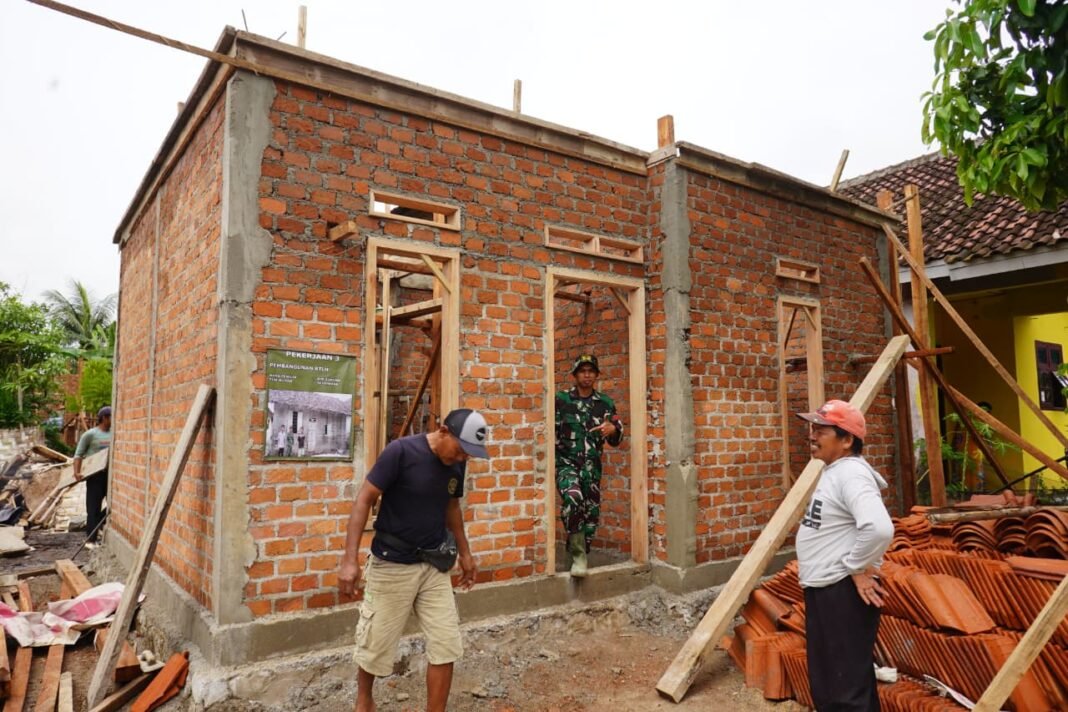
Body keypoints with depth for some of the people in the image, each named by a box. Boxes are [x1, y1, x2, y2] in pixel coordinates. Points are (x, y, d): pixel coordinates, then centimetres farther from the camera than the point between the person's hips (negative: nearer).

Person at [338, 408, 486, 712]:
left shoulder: (456, 464, -2)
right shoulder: (401, 451, -20)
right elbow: (364, 499, -17)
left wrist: (465, 553, 18)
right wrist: (350, 558, -21)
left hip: (434, 566, 5)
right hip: (391, 565, -4)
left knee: (446, 646, 3)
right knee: (376, 645, 12)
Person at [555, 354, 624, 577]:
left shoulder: (606, 403, 6)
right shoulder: (561, 399, -1)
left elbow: (615, 440, 8)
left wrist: (613, 429, -15)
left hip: (592, 466, 4)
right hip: (566, 462, -4)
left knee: (592, 513, 7)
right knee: (572, 498, -29)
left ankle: (580, 555, 30)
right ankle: (578, 555, -16)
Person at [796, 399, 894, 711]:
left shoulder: (850, 473, -20)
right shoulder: (833, 471, 12)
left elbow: (879, 529, -35)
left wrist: (857, 568, -22)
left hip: (844, 593, -10)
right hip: (822, 590, 10)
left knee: (847, 686, 0)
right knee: (825, 683, 21)